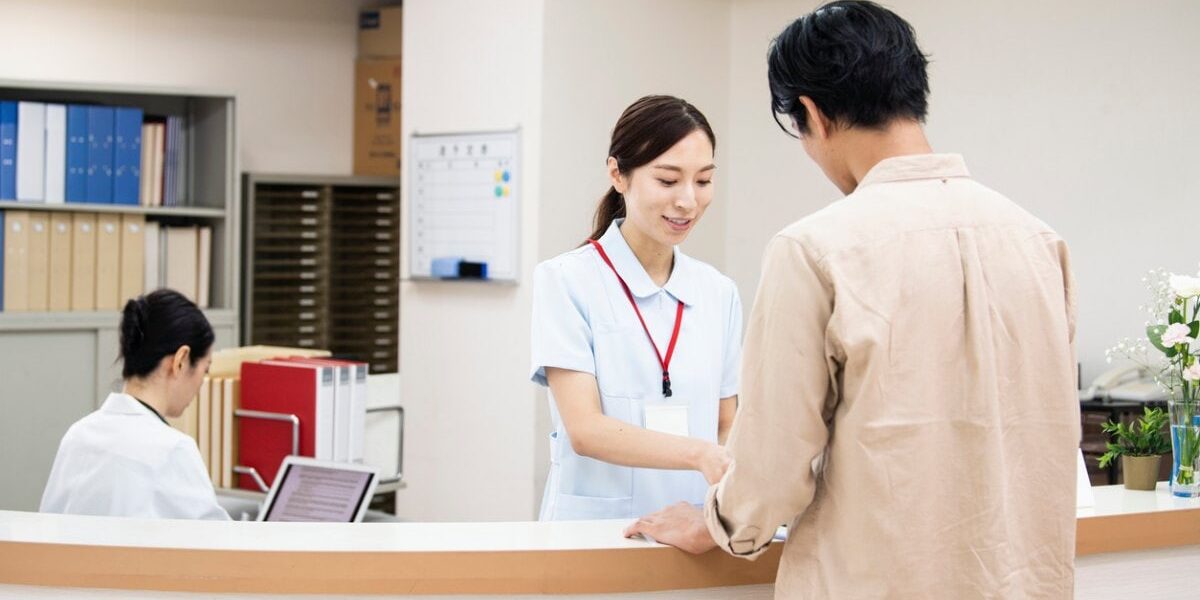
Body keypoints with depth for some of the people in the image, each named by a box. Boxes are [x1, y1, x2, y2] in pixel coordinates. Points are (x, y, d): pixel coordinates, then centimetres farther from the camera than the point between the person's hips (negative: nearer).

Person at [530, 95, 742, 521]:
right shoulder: (566, 281, -2)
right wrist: (700, 454, -24)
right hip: (593, 527, -3)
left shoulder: (718, 293, 10)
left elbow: (727, 426, 15)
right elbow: (585, 429, -10)